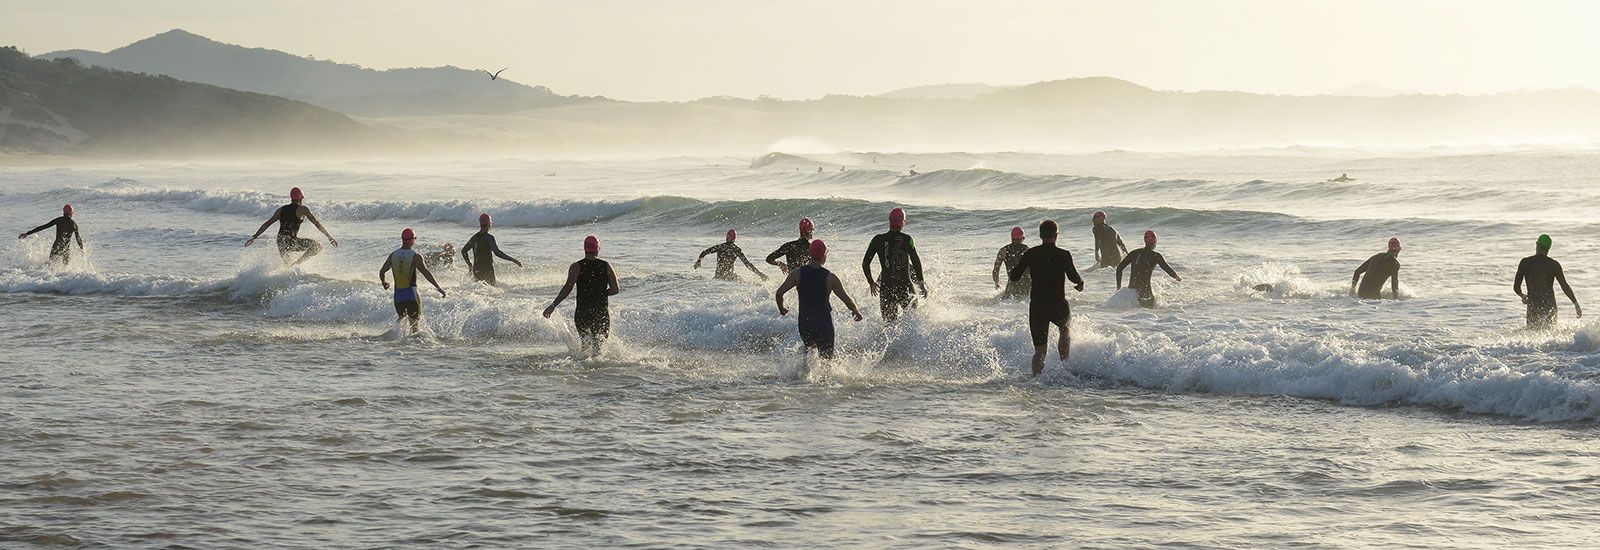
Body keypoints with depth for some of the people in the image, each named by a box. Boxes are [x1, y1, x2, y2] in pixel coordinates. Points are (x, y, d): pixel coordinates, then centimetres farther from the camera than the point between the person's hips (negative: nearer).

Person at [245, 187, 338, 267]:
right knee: (317, 247, -3)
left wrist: (254, 237, 19)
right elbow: (316, 223, -4)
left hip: (280, 242, 7)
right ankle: (296, 264, -12)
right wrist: (329, 237, 1)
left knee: (286, 265, 27)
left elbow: (267, 224, 15)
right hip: (291, 241, -7)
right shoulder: (302, 209, -2)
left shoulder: (281, 209, 14)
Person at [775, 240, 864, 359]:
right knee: (826, 358, 6)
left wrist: (781, 308, 14)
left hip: (804, 322, 3)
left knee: (810, 349, 28)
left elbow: (779, 293, -7)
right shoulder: (830, 277, -10)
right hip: (824, 324, -2)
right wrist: (856, 311, 16)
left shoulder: (797, 274, -5)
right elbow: (847, 300, -5)